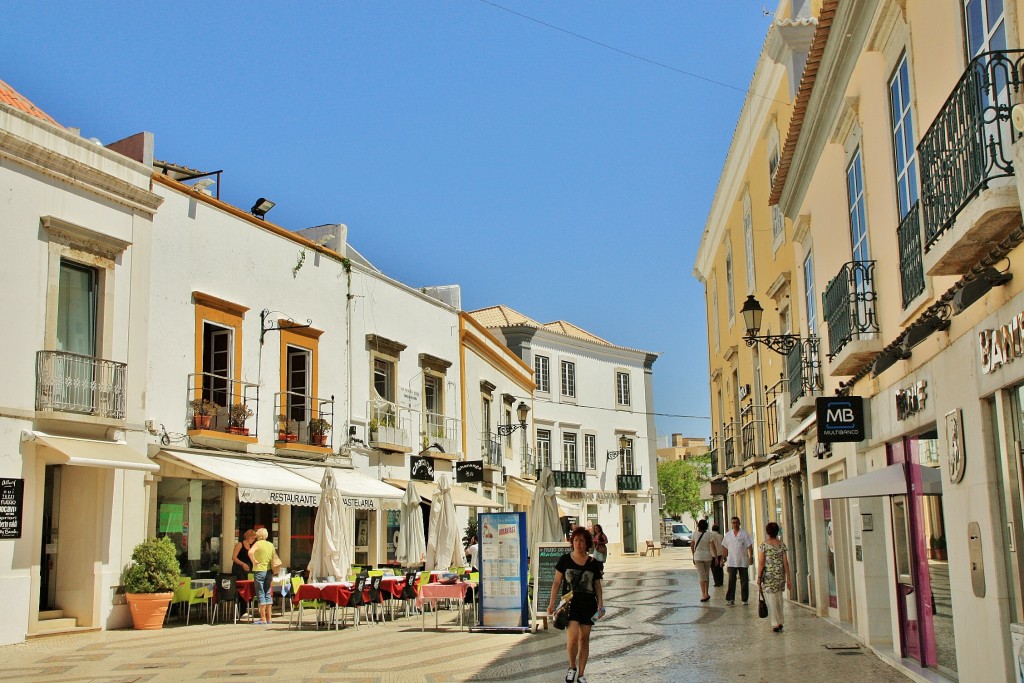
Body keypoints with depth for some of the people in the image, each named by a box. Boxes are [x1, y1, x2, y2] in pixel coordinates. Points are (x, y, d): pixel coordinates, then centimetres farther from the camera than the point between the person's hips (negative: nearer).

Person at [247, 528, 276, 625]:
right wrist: (272, 573, 17)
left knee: (261, 593, -2)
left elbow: (250, 552, -29)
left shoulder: (258, 543, -9)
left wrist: (254, 561, -14)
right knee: (268, 593, 11)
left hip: (259, 570, -6)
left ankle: (263, 619, -2)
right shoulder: (271, 545, 9)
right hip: (269, 571, 6)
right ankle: (268, 618, 15)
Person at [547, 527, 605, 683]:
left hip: (588, 605, 2)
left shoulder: (593, 563, 4)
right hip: (570, 603, -2)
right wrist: (552, 603, -1)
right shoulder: (565, 560, 0)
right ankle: (572, 667, 11)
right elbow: (557, 582, 3)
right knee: (573, 637, -15)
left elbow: (597, 586, 10)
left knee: (584, 638, 6)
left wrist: (600, 604, 0)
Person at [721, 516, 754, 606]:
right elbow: (725, 547, 12)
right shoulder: (728, 534, 8)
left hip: (743, 561, -1)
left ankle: (745, 599, 14)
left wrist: (751, 557, -6)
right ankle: (730, 599, -4)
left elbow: (749, 546, 0)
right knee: (731, 581, -4)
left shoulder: (744, 533, 1)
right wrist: (725, 558, 8)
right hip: (731, 562, 1)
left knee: (744, 581, 5)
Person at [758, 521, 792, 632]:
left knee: (771, 600, 2)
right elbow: (785, 562, 0)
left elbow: (761, 563, -10)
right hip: (780, 575, 4)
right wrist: (788, 578, 4)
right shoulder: (782, 545, 0)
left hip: (768, 576, -3)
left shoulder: (764, 545, -9)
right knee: (779, 599, 16)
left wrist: (759, 577, -3)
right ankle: (779, 622, 22)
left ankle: (775, 624, -1)